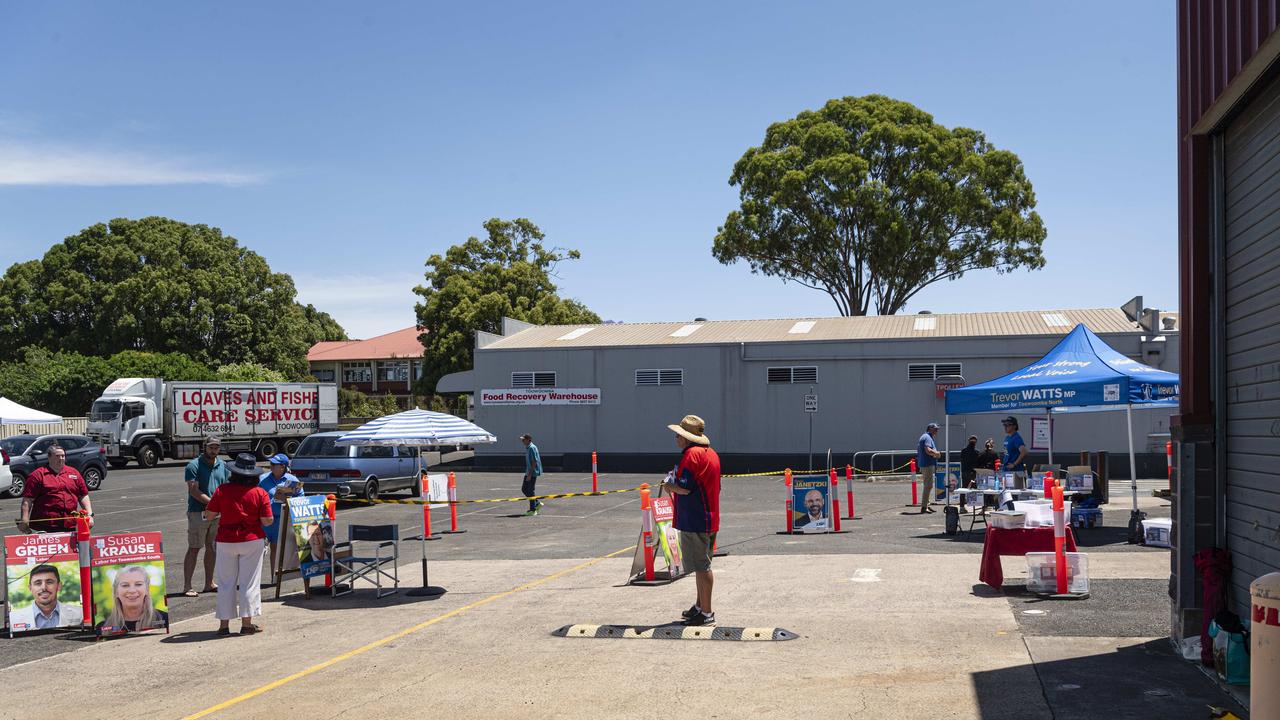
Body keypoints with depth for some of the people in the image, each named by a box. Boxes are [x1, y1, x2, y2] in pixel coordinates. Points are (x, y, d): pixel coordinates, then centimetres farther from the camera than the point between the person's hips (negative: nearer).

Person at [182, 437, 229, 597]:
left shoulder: (222, 465, 11)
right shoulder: (194, 466, -7)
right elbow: (194, 491, -15)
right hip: (198, 512, -6)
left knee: (212, 548, 12)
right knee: (194, 549, -5)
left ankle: (209, 583, 20)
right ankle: (187, 586, -2)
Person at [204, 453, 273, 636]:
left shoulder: (222, 490, -5)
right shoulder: (260, 493, -7)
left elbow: (209, 515, -3)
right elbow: (267, 521, -9)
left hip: (226, 541, 1)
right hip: (252, 540, -1)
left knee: (226, 583, 9)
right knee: (249, 582, 6)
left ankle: (224, 623, 12)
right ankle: (247, 623, 7)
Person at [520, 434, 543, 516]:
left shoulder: (532, 448, -17)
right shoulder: (527, 448, 13)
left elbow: (534, 462, -21)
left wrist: (530, 474, -23)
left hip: (533, 473, -10)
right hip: (528, 473, 10)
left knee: (530, 491, -5)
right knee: (524, 489, 12)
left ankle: (533, 510, 2)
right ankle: (537, 503, 20)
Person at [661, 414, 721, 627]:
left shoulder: (691, 454, -16)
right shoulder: (712, 453, 14)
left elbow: (684, 488, -23)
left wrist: (669, 486, -2)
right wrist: (675, 486, 22)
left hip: (694, 521, -10)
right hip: (711, 519, 10)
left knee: (702, 568, -4)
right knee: (703, 566, 19)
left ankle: (706, 614, 1)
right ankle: (700, 606, 30)